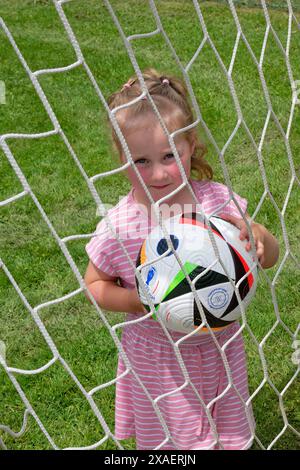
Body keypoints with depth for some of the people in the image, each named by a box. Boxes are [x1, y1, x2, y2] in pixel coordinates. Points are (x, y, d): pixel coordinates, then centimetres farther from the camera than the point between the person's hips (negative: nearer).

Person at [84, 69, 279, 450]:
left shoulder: (217, 200, -16)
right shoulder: (118, 228, -22)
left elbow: (269, 258, -5)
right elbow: (95, 283, -5)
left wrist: (259, 236, -28)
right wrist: (135, 300, -23)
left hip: (221, 347, 2)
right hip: (157, 359, -2)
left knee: (228, 433, 26)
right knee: (166, 438, 22)